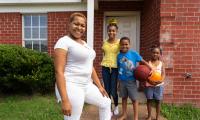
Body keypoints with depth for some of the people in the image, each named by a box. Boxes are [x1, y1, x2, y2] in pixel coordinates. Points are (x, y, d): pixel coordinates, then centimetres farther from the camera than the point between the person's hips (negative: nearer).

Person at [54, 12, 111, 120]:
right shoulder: (64, 41, -12)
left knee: (106, 103, 22)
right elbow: (59, 71, -19)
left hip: (87, 85, 9)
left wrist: (99, 86, 16)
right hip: (71, 87, -9)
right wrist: (64, 100, -24)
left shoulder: (84, 43, 14)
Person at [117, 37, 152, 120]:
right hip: (122, 81, 3)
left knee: (134, 99, 5)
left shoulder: (134, 53, -10)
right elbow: (118, 67, 4)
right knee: (124, 97, 16)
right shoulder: (119, 55, -2)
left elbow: (143, 61, -6)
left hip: (131, 80, -3)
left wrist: (151, 69, -19)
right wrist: (118, 79, 2)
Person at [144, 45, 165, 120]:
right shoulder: (148, 63, -1)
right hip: (149, 84, 0)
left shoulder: (161, 63, 2)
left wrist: (160, 81, -22)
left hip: (159, 85, 1)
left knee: (158, 101, 9)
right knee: (149, 100, 7)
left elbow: (163, 74, -3)